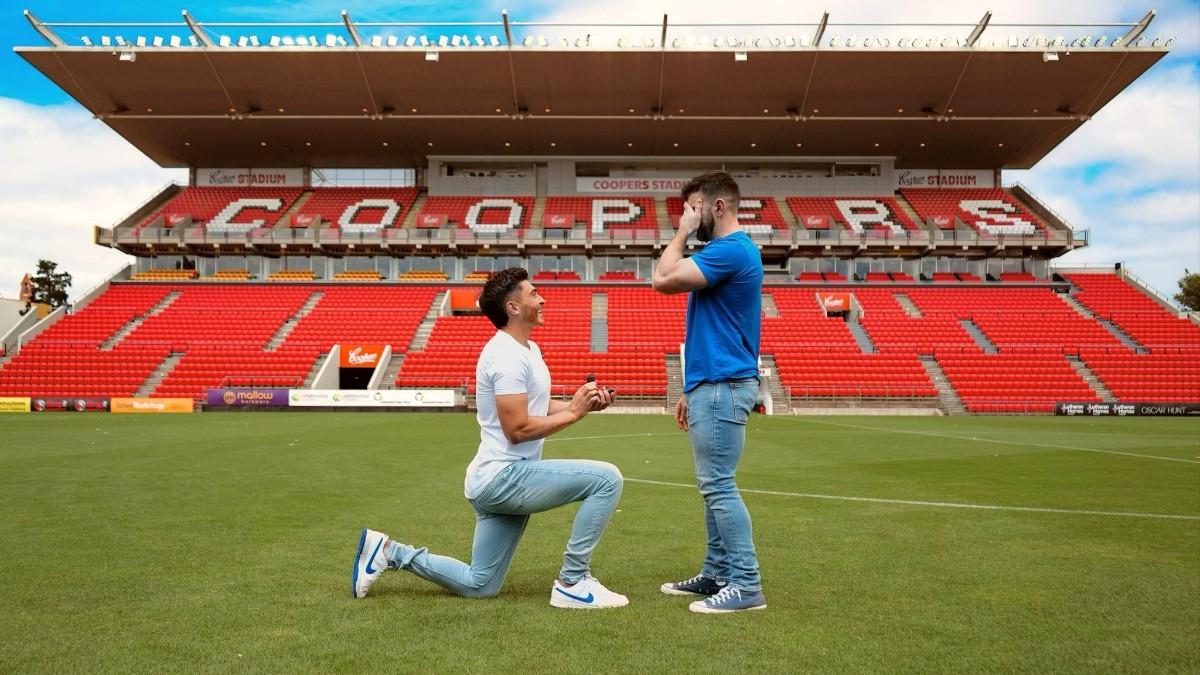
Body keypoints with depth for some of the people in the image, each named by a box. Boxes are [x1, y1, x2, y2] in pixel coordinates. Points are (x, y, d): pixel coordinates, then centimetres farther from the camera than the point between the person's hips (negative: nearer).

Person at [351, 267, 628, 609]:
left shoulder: (527, 348, 14)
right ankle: (572, 583, -9)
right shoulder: (508, 355, -18)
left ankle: (388, 551, 22)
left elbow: (538, 407, 19)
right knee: (607, 478, -19)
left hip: (499, 480, 10)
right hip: (505, 477, -10)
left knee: (478, 585, 18)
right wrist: (574, 413, -15)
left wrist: (583, 403, 4)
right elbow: (517, 428, -22)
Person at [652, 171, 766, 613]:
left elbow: (663, 279, -21)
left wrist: (682, 233, -6)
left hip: (722, 388, -11)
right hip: (713, 385, 11)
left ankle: (746, 584, 0)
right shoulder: (725, 251, 19)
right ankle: (717, 573, 22)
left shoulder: (731, 249, -14)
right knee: (713, 485, 14)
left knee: (718, 485, -7)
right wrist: (693, 389, 21)